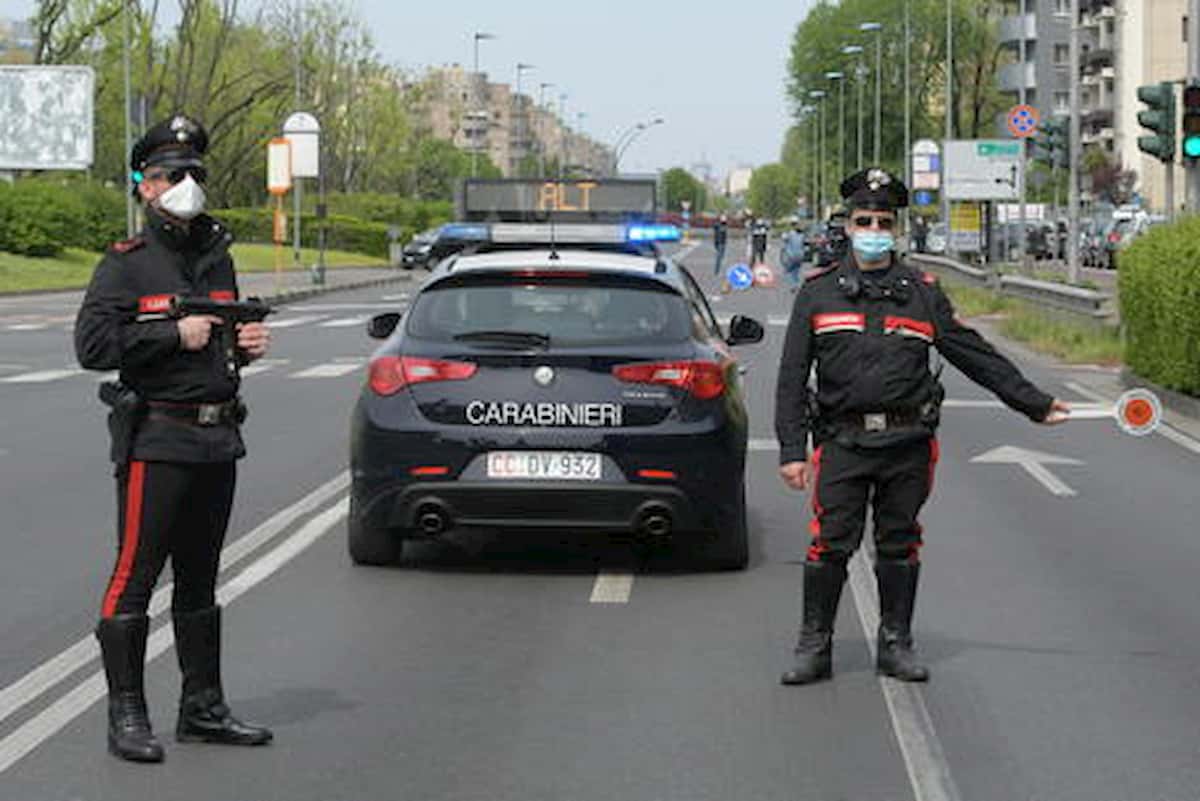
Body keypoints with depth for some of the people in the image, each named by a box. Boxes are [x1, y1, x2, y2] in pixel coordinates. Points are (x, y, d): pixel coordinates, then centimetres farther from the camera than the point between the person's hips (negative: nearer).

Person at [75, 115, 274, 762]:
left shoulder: (217, 255, 14)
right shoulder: (125, 264, -6)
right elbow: (92, 344, -17)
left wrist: (248, 342, 6)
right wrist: (176, 334, -18)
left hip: (218, 440, 7)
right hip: (156, 439, -7)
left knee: (200, 581, 14)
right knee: (135, 576, -6)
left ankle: (203, 709, 21)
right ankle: (126, 716, 0)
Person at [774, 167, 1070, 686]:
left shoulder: (922, 293, 9)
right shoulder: (818, 293, 5)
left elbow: (975, 355, 12)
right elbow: (792, 377, 2)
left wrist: (1035, 404, 11)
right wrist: (792, 449, -6)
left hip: (907, 445, 2)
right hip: (842, 443, -2)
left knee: (900, 546, 8)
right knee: (830, 544, -3)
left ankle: (896, 644, 20)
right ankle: (815, 648, 9)